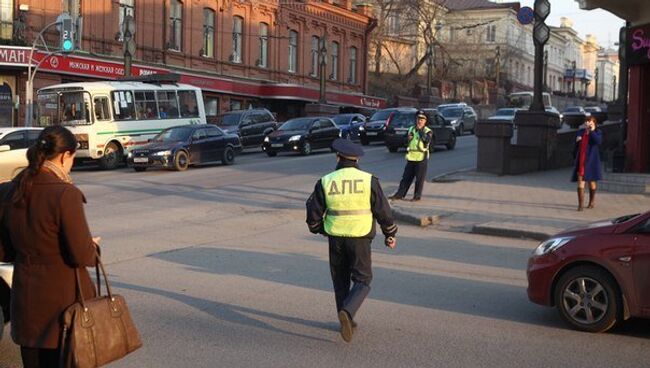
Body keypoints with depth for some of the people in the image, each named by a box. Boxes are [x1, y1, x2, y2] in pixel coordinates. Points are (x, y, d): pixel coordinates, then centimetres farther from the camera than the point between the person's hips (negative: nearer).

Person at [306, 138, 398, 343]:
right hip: (360, 237, -2)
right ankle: (347, 312, -18)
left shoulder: (325, 182, -3)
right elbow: (383, 210, -2)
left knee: (341, 281, 16)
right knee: (362, 280, 5)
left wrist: (318, 229, 22)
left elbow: (313, 211, 2)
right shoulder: (369, 180, -6)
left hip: (335, 238, 2)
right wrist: (390, 234, 11)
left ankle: (347, 322, 22)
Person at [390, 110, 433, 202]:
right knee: (406, 177, 9)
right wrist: (408, 138, -1)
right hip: (411, 157, 5)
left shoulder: (428, 131, -3)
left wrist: (420, 130, -23)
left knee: (419, 178, 0)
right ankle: (400, 194, 14)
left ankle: (417, 196, 9)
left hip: (421, 158, -5)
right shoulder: (411, 129, 13)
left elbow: (427, 140, -23)